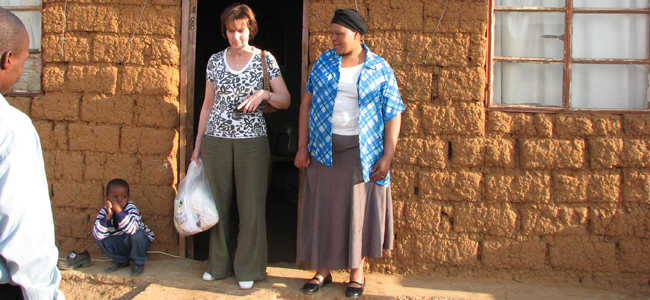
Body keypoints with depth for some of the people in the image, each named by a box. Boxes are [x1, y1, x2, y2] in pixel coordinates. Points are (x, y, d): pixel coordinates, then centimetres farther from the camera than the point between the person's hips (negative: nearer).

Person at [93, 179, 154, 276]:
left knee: (137, 234, -34)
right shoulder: (104, 211, -14)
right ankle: (120, 261, 7)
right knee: (99, 239, -17)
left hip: (139, 242, -4)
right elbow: (98, 234, -27)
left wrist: (119, 210, -48)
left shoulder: (131, 208, -24)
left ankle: (139, 263, -7)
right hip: (120, 245, 4)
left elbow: (132, 229, -45)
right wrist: (108, 216, -39)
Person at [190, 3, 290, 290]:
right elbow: (208, 103, 13)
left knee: (251, 207, 3)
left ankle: (248, 268, 19)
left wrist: (264, 94, -19)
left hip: (252, 141, -2)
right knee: (218, 204, 9)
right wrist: (198, 142, 11)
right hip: (216, 140, 3)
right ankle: (219, 264, 26)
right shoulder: (215, 61, 7)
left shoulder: (265, 59, 0)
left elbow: (285, 101, 1)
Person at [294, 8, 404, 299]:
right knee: (323, 208, 8)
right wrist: (302, 146, 1)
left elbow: (393, 114, -2)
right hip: (324, 149, 2)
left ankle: (357, 271, 22)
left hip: (361, 151, -2)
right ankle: (322, 270, 22)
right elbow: (307, 102, 6)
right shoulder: (324, 61, 5)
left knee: (359, 209, 6)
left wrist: (387, 156, -8)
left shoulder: (380, 68, -1)